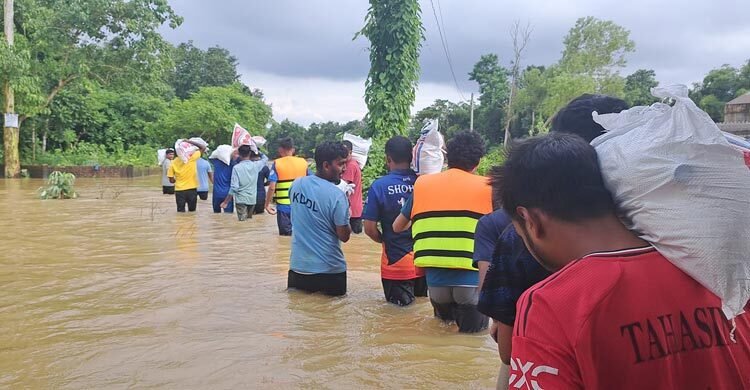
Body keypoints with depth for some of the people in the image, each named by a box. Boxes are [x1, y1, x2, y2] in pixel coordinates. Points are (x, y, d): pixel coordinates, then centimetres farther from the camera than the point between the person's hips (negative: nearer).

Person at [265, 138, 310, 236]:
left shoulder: (277, 164, -7)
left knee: (286, 235, 7)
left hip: (284, 206, -3)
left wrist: (267, 204, -4)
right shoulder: (303, 162, 3)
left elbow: (272, 187, -13)